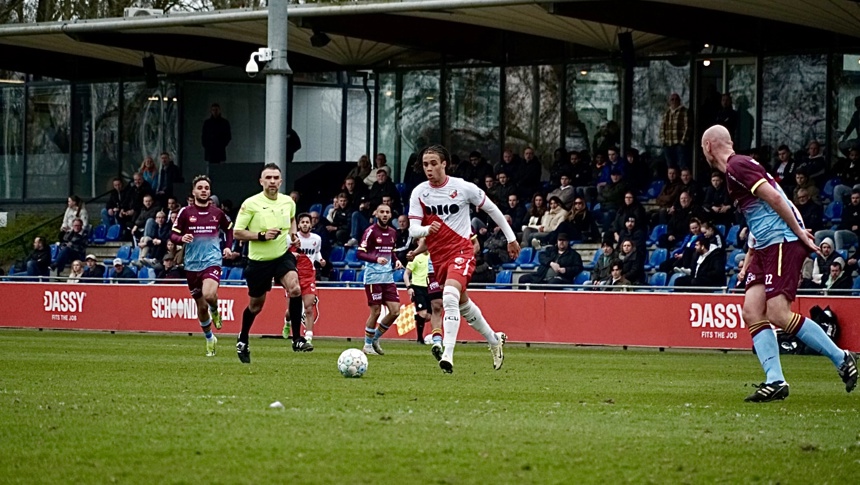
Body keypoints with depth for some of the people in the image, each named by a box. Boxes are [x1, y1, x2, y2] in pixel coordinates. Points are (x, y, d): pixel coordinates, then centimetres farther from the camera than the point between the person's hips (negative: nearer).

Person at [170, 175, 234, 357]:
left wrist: (228, 247, 9)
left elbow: (229, 229, 22)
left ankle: (215, 311, 7)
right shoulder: (185, 212, 1)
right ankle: (209, 339, 30)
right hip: (192, 265, 1)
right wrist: (181, 238, -19)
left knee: (209, 295, -29)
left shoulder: (217, 213, 5)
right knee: (201, 306, 9)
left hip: (212, 261, -1)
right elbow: (173, 235, 2)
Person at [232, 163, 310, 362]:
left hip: (283, 256, 2)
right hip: (259, 260, -2)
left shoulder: (288, 202, 1)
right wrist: (261, 236, -22)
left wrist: (293, 234, 6)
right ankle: (242, 340, 39)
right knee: (256, 305, 11)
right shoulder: (250, 204, -12)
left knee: (295, 289, -25)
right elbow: (237, 233, -11)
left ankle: (297, 339, -18)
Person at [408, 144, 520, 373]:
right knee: (463, 303, 19)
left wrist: (511, 238, 9)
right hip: (438, 255, 5)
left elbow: (491, 209, 4)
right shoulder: (419, 193, -3)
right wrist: (426, 229, -33)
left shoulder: (463, 188, -10)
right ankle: (495, 340, 41)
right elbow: (413, 229, -9)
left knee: (450, 297, -27)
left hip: (462, 250, -5)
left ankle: (448, 354, -34)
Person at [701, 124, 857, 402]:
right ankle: (775, 382, -7)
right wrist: (747, 262, 26)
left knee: (778, 314, -16)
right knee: (752, 311, -2)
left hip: (784, 242, -10)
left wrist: (801, 234, -18)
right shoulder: (736, 168, 21)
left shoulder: (737, 166, -10)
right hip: (766, 247, 10)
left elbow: (773, 197, -19)